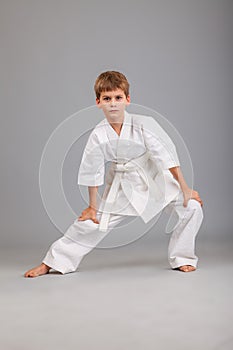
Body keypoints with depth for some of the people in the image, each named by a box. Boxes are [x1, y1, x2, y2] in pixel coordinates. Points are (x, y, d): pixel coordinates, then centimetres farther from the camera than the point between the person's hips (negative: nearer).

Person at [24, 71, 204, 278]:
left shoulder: (143, 124, -21)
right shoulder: (98, 136, -16)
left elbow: (166, 154, -16)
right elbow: (92, 173, -5)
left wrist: (185, 189, -14)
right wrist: (93, 206, 2)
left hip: (155, 179, 0)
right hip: (122, 186, 0)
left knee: (192, 208, -13)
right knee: (93, 223, 1)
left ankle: (181, 259, 8)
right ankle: (51, 262, 18)